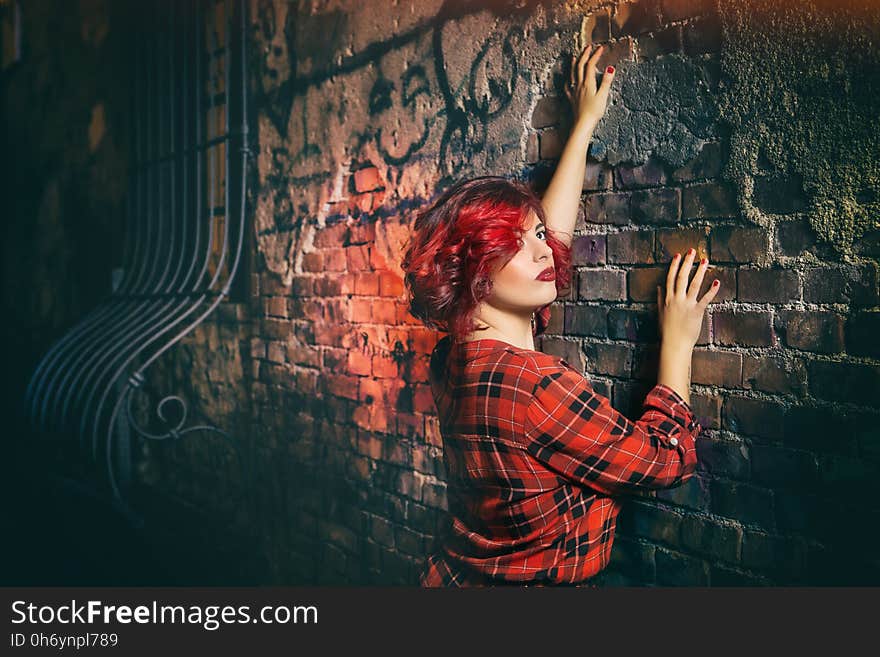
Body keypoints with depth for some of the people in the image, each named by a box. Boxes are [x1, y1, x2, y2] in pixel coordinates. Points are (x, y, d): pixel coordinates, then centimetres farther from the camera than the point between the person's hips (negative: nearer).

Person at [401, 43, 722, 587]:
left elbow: (552, 232, 3)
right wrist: (678, 342, -8)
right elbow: (668, 458, -19)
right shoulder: (533, 384, -32)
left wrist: (585, 123, 10)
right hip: (536, 581, -7)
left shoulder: (458, 354, -8)